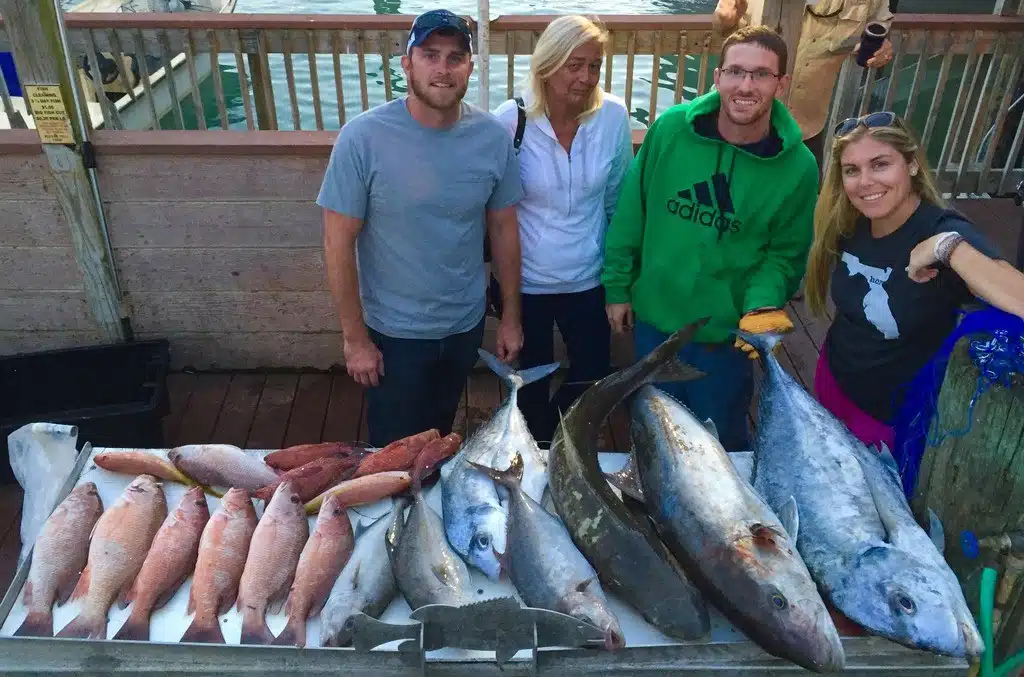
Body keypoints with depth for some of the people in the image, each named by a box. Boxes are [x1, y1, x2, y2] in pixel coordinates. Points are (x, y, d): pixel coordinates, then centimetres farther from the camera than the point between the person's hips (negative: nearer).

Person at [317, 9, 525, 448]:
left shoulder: (493, 136, -10)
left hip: (466, 325, 3)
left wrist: (510, 315, 4)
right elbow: (338, 244, -15)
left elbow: (503, 228, 1)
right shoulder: (363, 137, -20)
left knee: (440, 435, 27)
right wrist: (355, 339, -12)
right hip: (394, 333, -3)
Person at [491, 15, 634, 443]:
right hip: (525, 280, -2)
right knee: (533, 381, 17)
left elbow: (618, 199, 3)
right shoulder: (510, 121, -17)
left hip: (588, 279, 2)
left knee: (593, 376, 16)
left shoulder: (613, 116, -10)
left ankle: (552, 438, 47)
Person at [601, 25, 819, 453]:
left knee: (722, 443, 21)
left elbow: (786, 252, -5)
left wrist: (763, 305, -24)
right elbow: (631, 212, -4)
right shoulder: (670, 128, -13)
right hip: (653, 320, 2)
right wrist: (617, 287, 0)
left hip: (726, 335, -1)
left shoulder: (798, 166, -15)